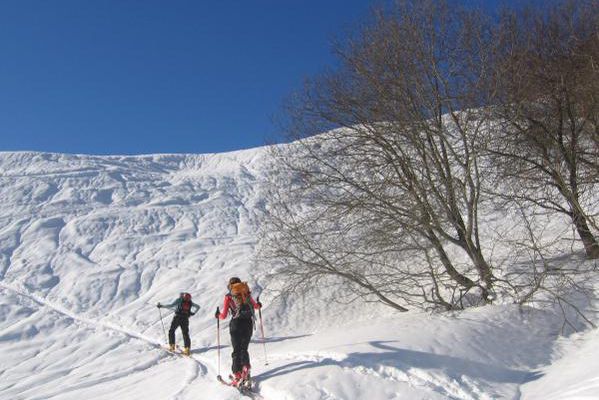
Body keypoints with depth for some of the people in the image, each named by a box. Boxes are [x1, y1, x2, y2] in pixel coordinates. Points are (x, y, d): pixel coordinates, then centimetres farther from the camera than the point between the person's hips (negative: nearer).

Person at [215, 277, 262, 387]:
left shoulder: (229, 296, 1)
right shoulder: (247, 293, 9)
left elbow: (224, 316, 0)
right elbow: (256, 306, 24)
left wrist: (218, 315, 22)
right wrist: (259, 305, 47)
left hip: (236, 325, -3)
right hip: (248, 324, 3)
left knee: (237, 351, 6)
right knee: (244, 349, 17)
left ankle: (237, 376, -1)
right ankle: (246, 367, -4)